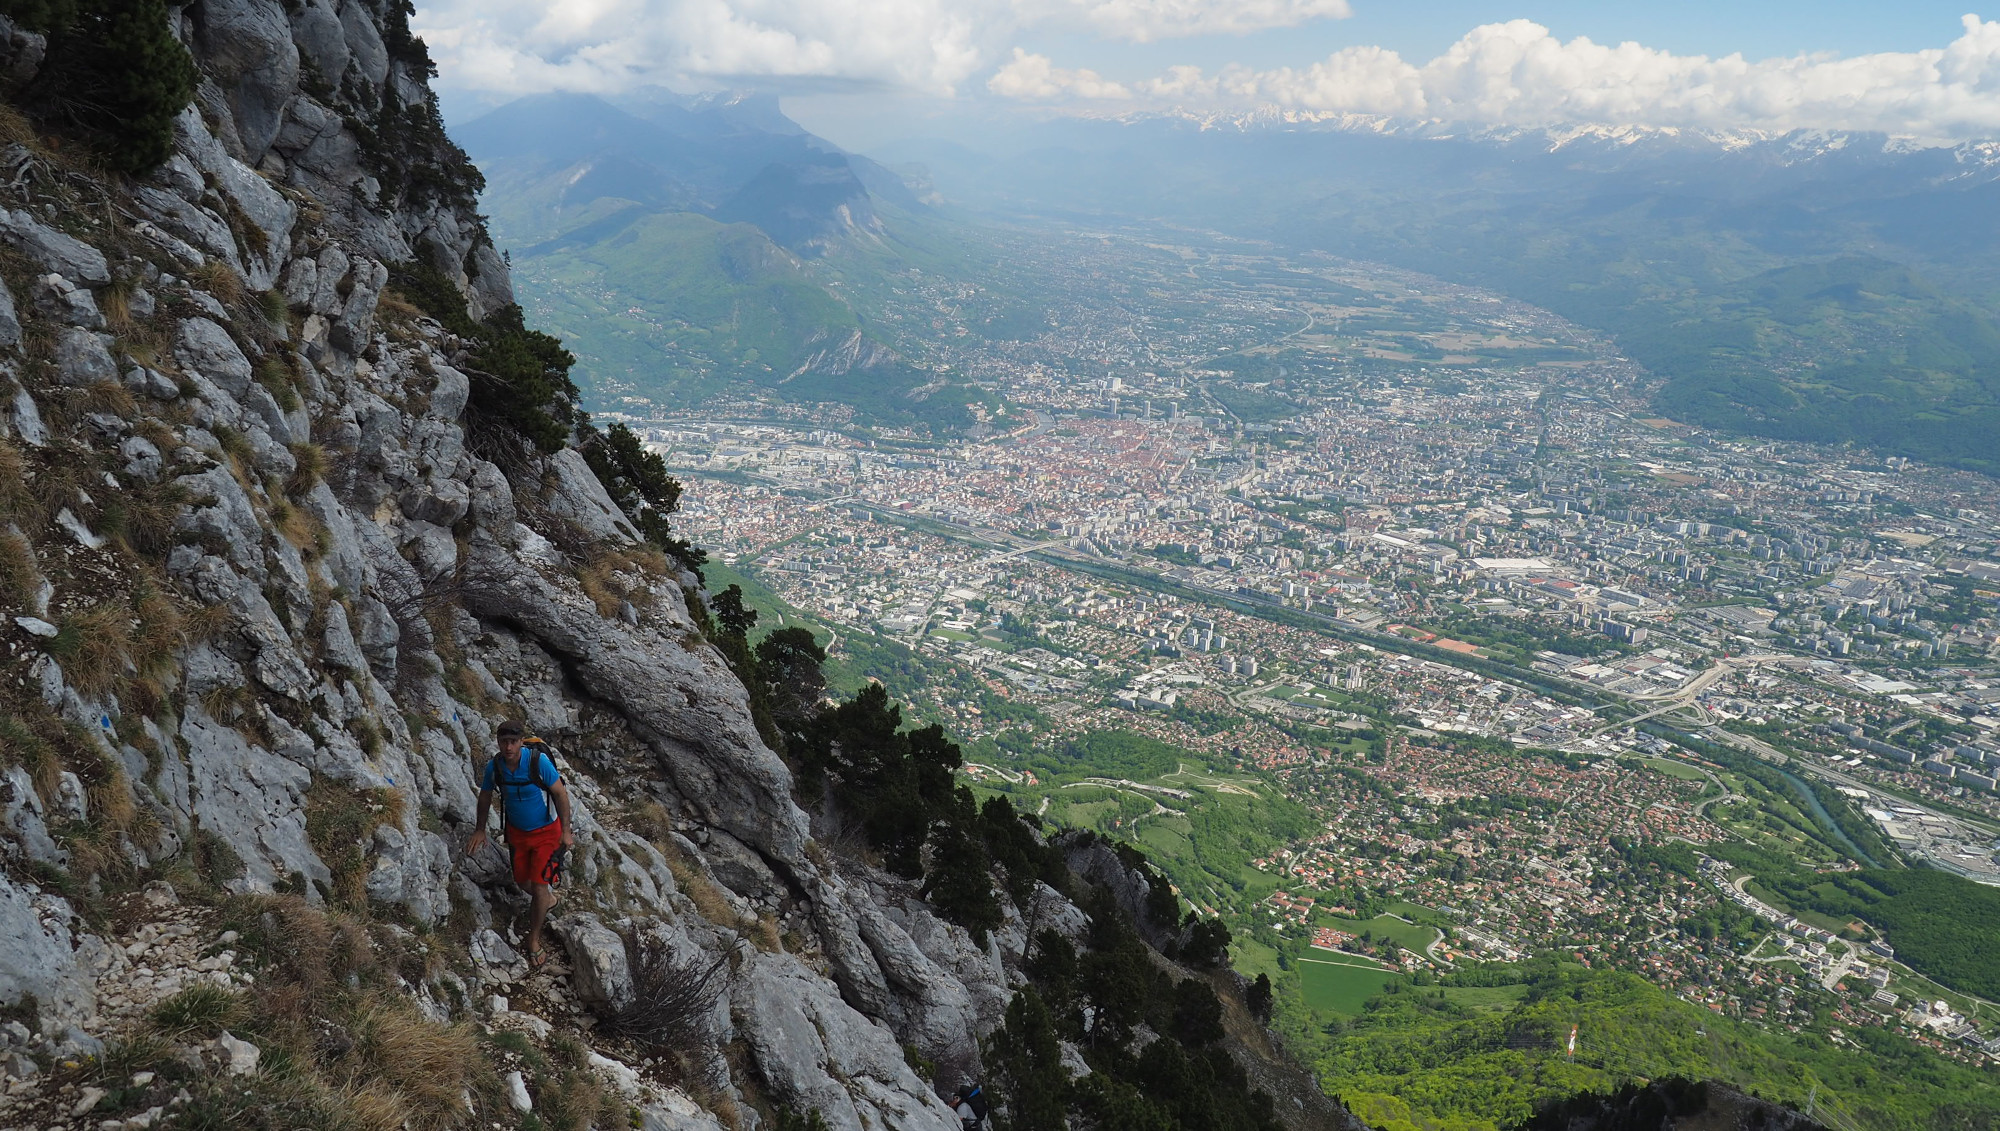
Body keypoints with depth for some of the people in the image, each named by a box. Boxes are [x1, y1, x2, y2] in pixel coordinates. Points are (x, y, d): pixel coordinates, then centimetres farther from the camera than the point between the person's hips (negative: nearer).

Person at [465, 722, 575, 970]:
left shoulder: (538, 761, -27)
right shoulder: (494, 765, -14)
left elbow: (560, 793, -19)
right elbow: (485, 796, 6)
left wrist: (566, 831, -19)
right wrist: (479, 830, 9)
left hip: (546, 831, -5)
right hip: (517, 831, 5)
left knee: (539, 885, -7)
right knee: (521, 879, 20)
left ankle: (534, 942, 12)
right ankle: (547, 899, 54)